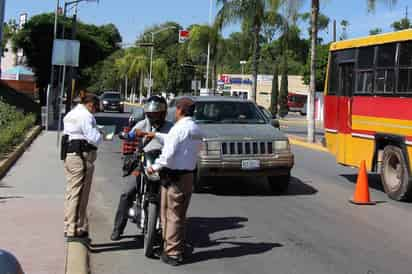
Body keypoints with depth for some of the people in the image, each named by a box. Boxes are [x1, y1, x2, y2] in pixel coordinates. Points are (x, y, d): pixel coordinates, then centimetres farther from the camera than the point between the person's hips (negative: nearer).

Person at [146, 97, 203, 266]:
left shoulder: (180, 128, -14)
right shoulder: (197, 130, 13)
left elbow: (169, 153, -19)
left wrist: (155, 167, -7)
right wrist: (156, 136, 32)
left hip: (175, 176, -8)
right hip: (189, 175, 8)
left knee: (171, 215, -1)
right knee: (180, 215, 16)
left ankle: (172, 253, 2)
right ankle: (178, 250, 24)